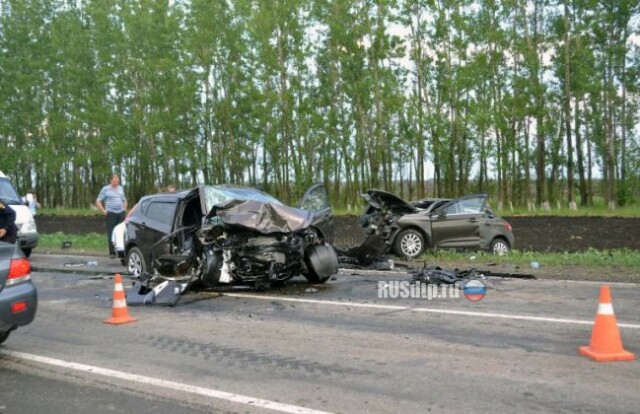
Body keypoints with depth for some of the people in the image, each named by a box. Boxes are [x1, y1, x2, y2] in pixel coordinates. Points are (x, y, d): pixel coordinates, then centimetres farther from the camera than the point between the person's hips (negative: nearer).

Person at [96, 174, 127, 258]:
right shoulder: (105, 189, 1)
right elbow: (98, 201, 1)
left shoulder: (120, 188, 16)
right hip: (111, 214, -4)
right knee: (111, 234, -5)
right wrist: (104, 211, -7)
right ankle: (112, 252, -1)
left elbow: (124, 200, 28)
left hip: (121, 213, 4)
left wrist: (124, 209, 14)